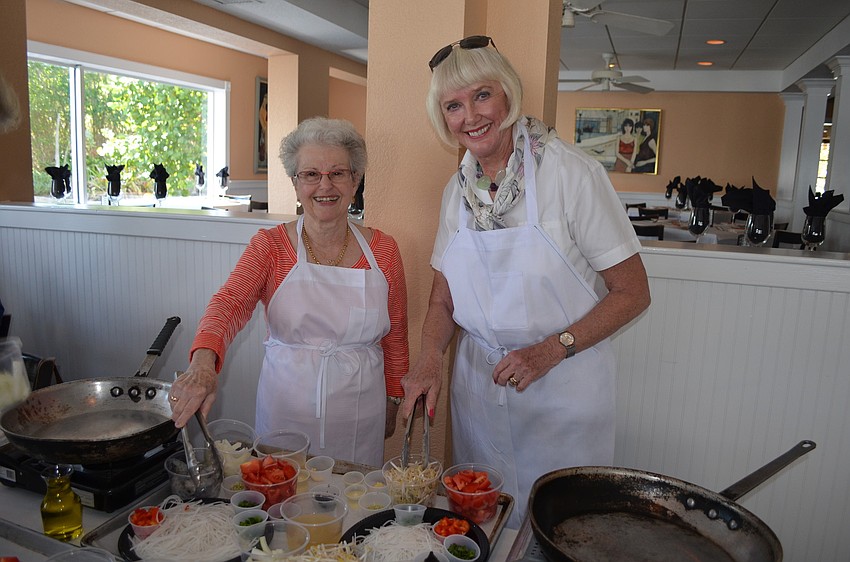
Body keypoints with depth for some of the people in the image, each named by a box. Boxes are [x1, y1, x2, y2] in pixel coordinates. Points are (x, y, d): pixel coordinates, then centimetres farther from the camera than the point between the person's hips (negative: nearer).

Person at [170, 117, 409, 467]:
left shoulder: (383, 250, -2)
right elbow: (229, 302, -22)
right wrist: (203, 362, -40)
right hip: (286, 410, -1)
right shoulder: (270, 246, -5)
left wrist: (393, 400, 9)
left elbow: (395, 339, 6)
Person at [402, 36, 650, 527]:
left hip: (562, 389, -4)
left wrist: (551, 350, -20)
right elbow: (444, 300, 7)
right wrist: (431, 358, -10)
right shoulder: (458, 190, 2)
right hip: (479, 383, 5)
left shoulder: (571, 172, -15)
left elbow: (633, 293, -12)